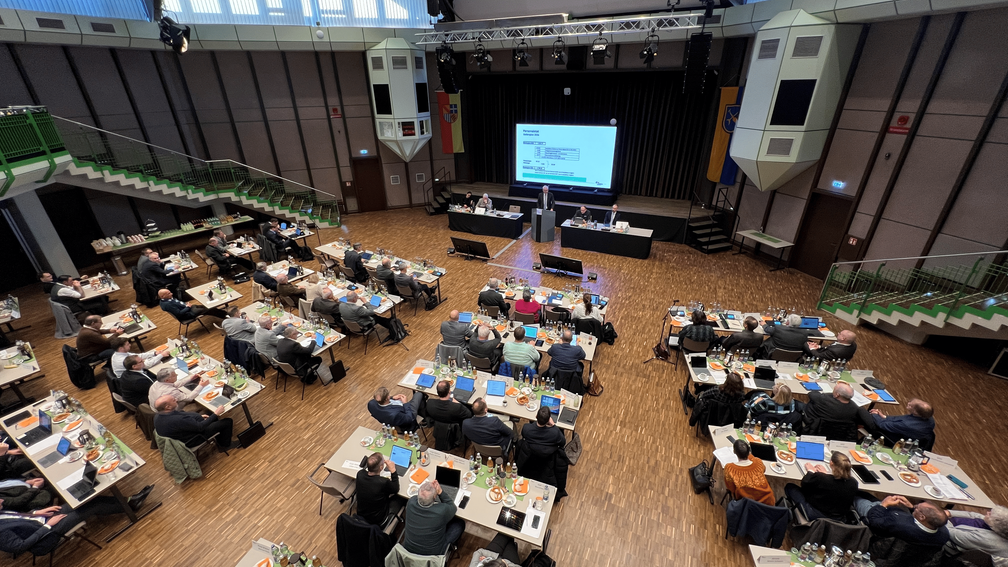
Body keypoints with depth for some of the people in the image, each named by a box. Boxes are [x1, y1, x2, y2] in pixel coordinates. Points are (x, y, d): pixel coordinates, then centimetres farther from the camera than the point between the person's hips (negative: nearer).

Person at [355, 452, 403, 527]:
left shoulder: (360, 474, -23)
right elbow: (396, 490, -13)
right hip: (378, 521, -5)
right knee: (399, 501, 18)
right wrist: (393, 471, -19)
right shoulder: (384, 483, -36)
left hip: (360, 515, 5)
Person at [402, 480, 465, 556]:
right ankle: (450, 545, 38)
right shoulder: (442, 510, -35)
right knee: (460, 523, 13)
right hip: (432, 553, -4)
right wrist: (440, 492, -24)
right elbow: (453, 507, -11)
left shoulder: (411, 502, -26)